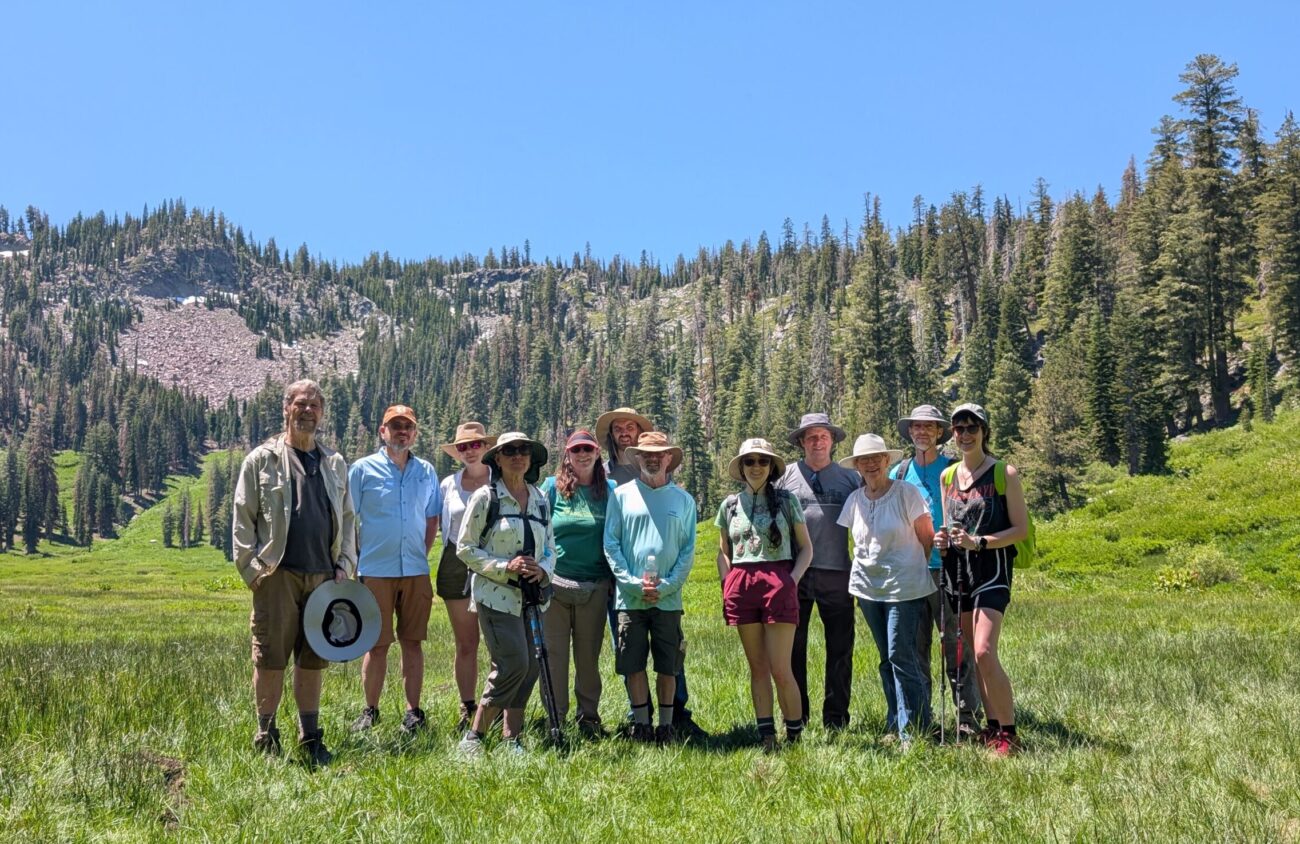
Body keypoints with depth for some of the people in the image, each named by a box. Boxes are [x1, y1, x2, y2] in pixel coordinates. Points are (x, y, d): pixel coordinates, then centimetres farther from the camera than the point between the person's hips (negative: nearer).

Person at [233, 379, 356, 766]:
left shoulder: (335, 464, 16)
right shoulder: (262, 459, 4)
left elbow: (347, 519, 19)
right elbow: (242, 519, 2)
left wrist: (344, 564, 8)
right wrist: (252, 568, -6)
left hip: (323, 576, 4)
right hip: (278, 575, -4)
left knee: (313, 659, 9)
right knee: (270, 658, -1)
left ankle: (310, 738, 17)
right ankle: (266, 737, 11)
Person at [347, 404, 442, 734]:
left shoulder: (426, 472, 10)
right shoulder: (363, 469, 0)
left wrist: (422, 555, 8)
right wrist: (357, 561, -3)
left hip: (416, 572, 3)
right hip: (375, 571, -3)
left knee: (412, 642, 6)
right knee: (377, 644, 2)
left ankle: (413, 711, 14)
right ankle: (370, 711, 15)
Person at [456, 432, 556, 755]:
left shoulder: (540, 499, 12)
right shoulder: (485, 497, -4)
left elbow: (550, 546, 17)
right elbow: (466, 548, -4)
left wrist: (543, 570, -5)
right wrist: (506, 567, -16)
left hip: (532, 595, 6)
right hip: (496, 595, -6)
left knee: (530, 667, 4)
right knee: (513, 664, -15)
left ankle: (512, 738, 16)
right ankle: (474, 735, 0)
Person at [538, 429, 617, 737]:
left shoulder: (609, 490, 7)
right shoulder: (552, 487, 4)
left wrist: (613, 578, 6)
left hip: (595, 586, 1)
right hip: (555, 582, -1)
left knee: (589, 654, 8)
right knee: (554, 653, 1)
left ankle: (589, 717, 19)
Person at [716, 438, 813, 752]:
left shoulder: (786, 500, 4)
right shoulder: (730, 505, 12)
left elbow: (806, 547, 7)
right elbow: (723, 552, 20)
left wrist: (793, 579, -6)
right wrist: (728, 584, 5)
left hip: (778, 582, -3)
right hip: (741, 586, 3)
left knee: (780, 669, -5)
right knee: (757, 667, 7)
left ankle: (795, 735, 9)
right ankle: (766, 736, 13)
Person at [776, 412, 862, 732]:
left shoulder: (850, 478, 9)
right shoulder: (786, 477, 7)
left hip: (836, 573, 0)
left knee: (840, 647, 3)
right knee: (793, 647, 6)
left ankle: (835, 718, 13)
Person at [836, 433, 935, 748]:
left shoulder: (907, 494, -8)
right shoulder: (854, 500, 5)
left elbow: (927, 539, -3)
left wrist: (916, 571, 1)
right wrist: (860, 577, 11)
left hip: (904, 586, -5)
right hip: (868, 588, 5)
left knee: (901, 656, -10)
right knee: (887, 660, 11)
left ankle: (912, 729, -2)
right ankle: (895, 725, 19)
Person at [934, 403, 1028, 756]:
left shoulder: (1005, 473, -4)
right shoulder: (948, 476, 12)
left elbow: (1021, 529, -6)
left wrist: (979, 542, -18)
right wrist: (942, 539, 0)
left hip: (990, 571, -6)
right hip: (957, 572, 6)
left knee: (984, 652, -17)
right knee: (974, 657, 8)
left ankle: (1008, 732, -7)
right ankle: (991, 726, 18)